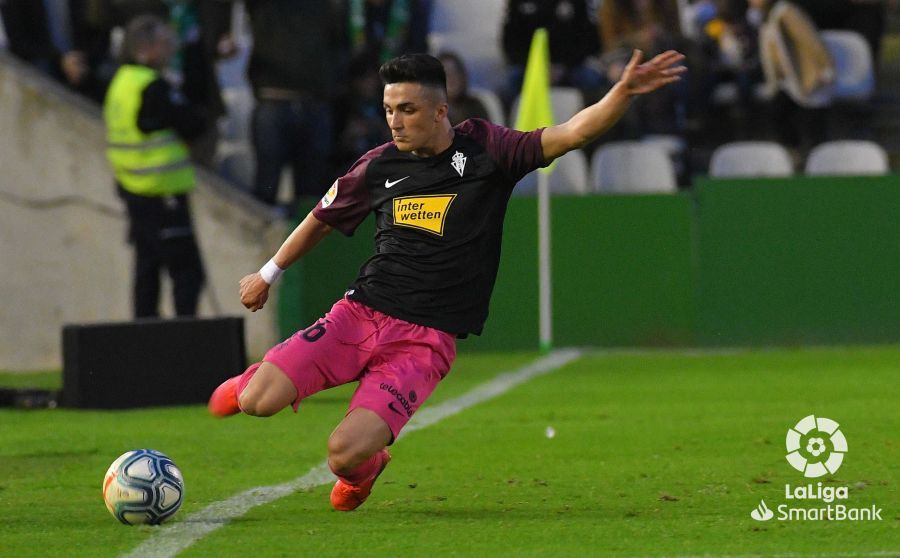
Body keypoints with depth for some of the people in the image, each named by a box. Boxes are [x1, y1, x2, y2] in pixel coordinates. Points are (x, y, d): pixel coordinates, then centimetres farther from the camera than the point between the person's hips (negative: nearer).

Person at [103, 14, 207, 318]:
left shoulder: (121, 82, 12)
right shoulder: (153, 88, -18)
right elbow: (193, 125, -17)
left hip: (132, 188, 10)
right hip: (162, 191, -10)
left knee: (147, 267, 14)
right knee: (187, 270, -8)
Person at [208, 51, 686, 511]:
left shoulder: (485, 150, -2)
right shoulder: (379, 166, 7)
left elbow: (573, 133, -11)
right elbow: (322, 220, 25)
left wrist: (624, 92, -28)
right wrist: (268, 274, 34)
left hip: (424, 340, -3)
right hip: (359, 314, 3)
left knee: (345, 455, -23)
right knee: (258, 403, -18)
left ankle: (366, 465, 18)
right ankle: (254, 383, 23)